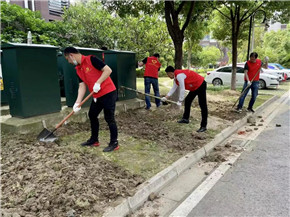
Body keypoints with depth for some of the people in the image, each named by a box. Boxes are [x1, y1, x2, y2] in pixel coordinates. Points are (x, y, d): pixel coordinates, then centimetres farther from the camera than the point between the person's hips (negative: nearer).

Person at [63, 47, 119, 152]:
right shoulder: (78, 69, 11)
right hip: (97, 96, 9)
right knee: (92, 115, 16)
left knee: (109, 118, -3)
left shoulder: (91, 59, -13)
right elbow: (82, 86, 7)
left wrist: (98, 83, -21)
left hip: (108, 93, -9)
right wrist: (78, 102, -3)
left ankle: (114, 143, 11)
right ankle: (94, 140, 32)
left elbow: (108, 70, -17)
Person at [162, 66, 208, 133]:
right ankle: (186, 118, 24)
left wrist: (180, 101, -18)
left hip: (200, 85, -11)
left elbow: (182, 89, -25)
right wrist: (166, 97, 11)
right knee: (187, 101, 15)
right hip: (194, 87, 11)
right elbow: (173, 88, 15)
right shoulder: (176, 77, 8)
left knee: (202, 105, -9)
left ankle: (203, 126, -8)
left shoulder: (179, 75, -25)